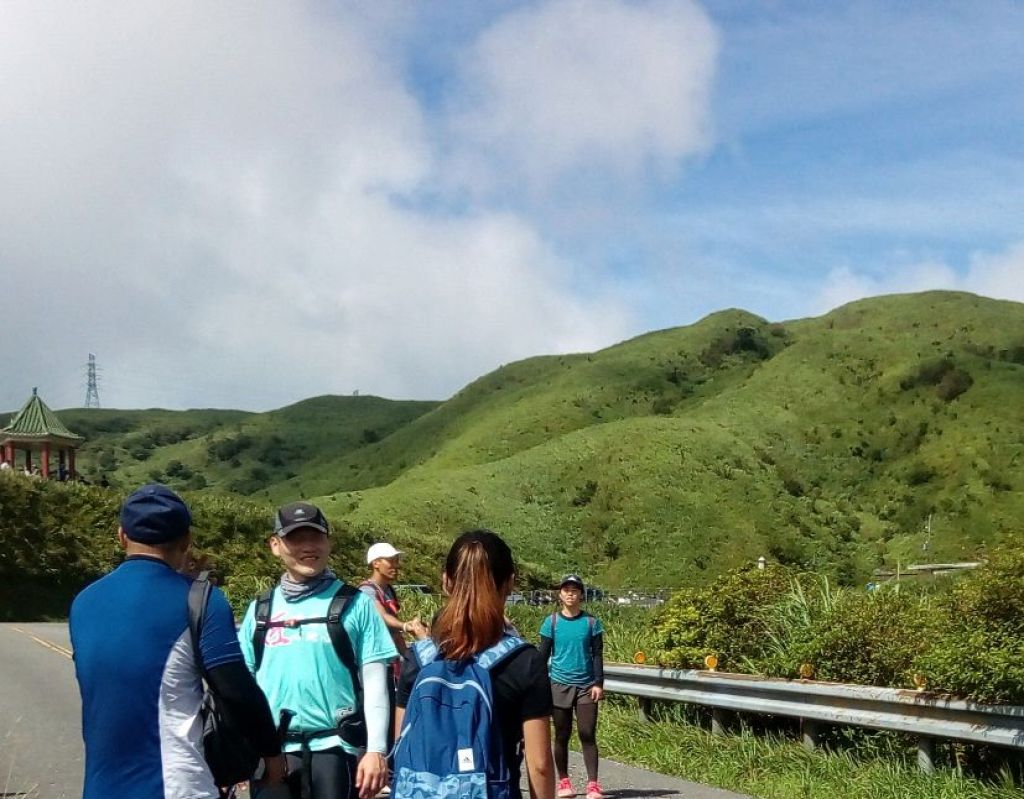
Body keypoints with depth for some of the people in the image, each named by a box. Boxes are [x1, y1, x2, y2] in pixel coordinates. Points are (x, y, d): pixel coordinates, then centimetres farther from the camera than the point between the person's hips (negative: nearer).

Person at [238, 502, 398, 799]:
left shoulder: (355, 604, 0)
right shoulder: (260, 610, 9)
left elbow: (374, 682, -2)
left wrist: (376, 749, -8)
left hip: (334, 747, -3)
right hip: (272, 750, 3)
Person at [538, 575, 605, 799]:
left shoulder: (591, 622, 2)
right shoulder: (552, 622, 2)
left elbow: (598, 655, 3)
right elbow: (543, 655, 5)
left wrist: (599, 684, -5)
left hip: (586, 687, -1)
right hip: (559, 685, 1)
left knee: (588, 735, -5)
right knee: (562, 735, 8)